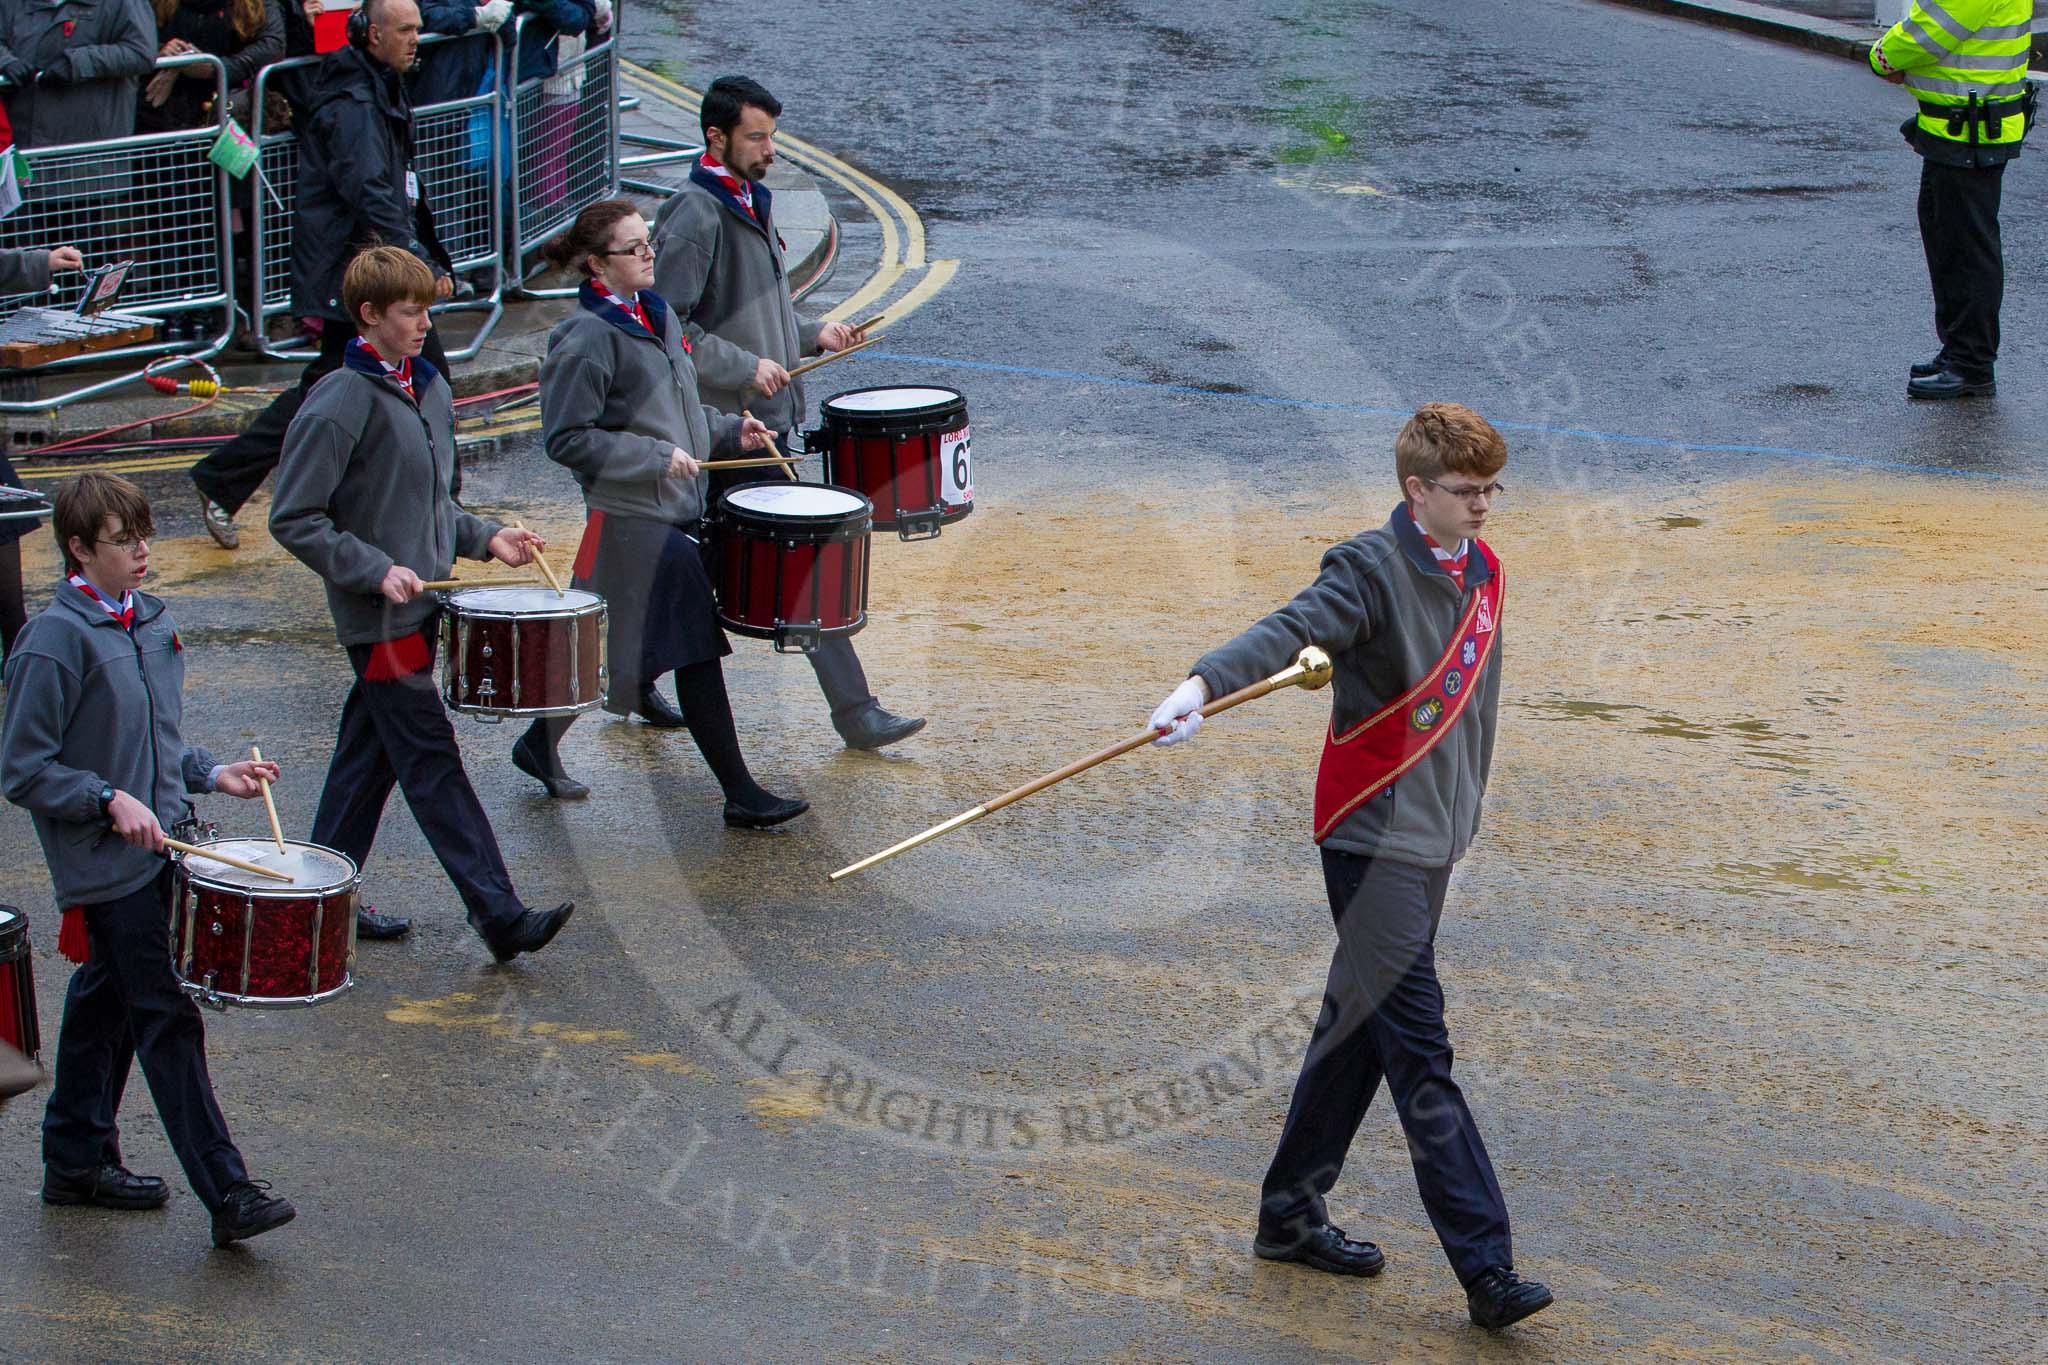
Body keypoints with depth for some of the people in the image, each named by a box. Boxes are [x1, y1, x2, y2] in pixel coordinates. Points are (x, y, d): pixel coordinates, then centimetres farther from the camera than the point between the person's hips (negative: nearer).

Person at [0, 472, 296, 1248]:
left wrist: (209, 773, 7)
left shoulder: (150, 621, 10)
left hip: (157, 848, 8)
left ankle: (77, 1161, 30)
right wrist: (110, 800, -22)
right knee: (167, 1019, -8)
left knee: (106, 1002, 18)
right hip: (105, 865, -8)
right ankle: (228, 1197, -8)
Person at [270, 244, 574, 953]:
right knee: (433, 765, -7)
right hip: (380, 618, -8)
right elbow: (293, 518, -14)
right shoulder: (339, 404, -15)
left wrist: (485, 538, 7)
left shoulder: (430, 389, 10)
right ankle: (500, 916, -10)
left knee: (370, 754, 15)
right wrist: (376, 571, -21)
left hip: (420, 606, 8)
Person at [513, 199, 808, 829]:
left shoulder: (657, 315, 11)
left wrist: (728, 430, 8)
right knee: (696, 647, -6)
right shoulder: (586, 338, -15)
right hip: (633, 517, -9)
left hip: (680, 506, 9)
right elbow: (566, 438, -16)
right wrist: (655, 457, -20)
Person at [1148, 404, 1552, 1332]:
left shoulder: (1479, 569, 9)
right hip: (1373, 837, -8)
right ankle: (1486, 1270, -10)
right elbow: (1289, 629, -33)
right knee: (1418, 1053, -8)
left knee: (1361, 1027, 17)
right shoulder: (1373, 569, -17)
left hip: (1434, 836, 8)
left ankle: (1291, 1212, 30)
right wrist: (1202, 683, -49)